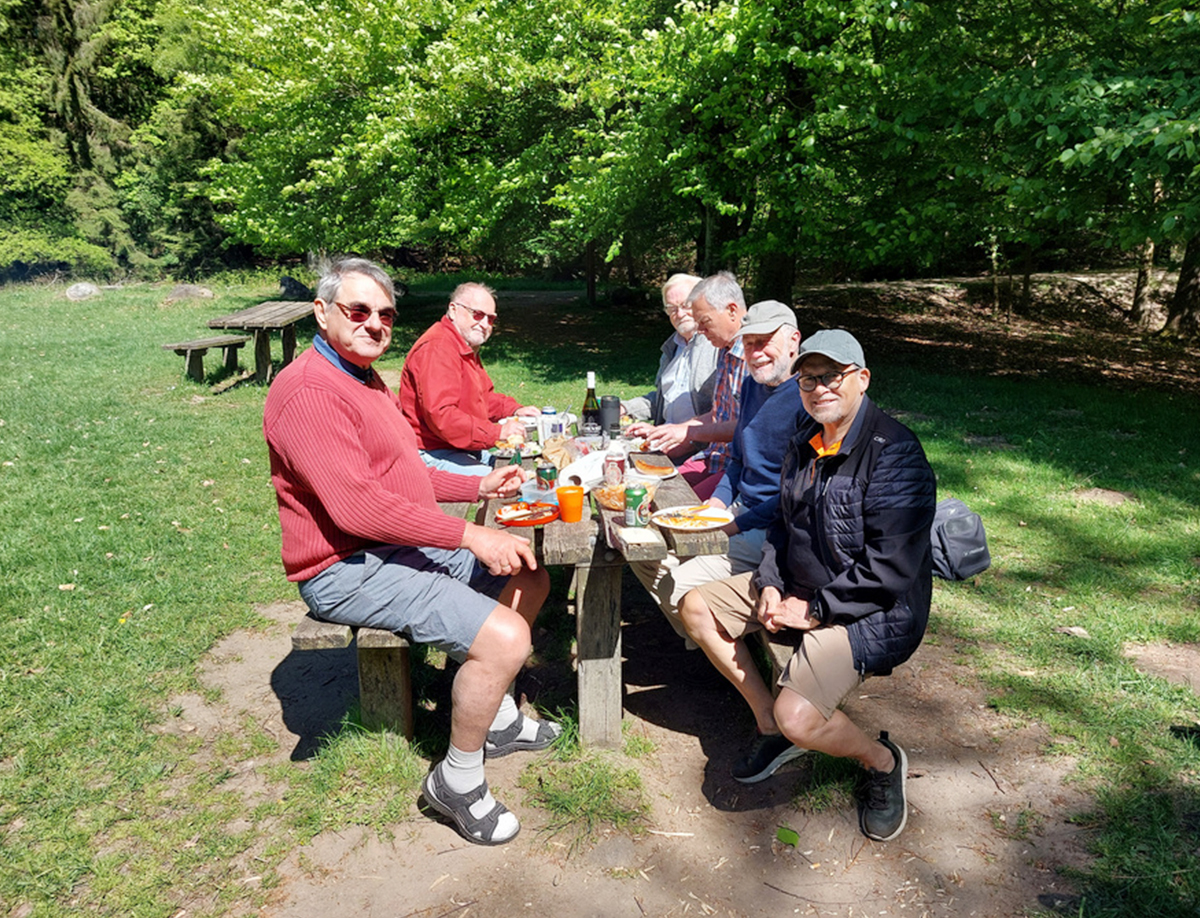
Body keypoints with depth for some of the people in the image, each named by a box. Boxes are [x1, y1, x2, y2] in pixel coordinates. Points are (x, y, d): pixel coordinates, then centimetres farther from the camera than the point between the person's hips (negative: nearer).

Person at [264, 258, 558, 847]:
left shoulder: (366, 379, 16)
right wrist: (472, 537, -25)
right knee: (505, 639, -23)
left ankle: (494, 716, 26)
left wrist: (480, 486, 10)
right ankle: (457, 779, 1)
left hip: (405, 546, 11)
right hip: (349, 570, -11)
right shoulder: (308, 391, -19)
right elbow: (357, 506, -28)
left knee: (529, 579, 13)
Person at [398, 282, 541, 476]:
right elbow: (440, 415, -27)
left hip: (466, 450, 11)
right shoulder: (437, 348, -17)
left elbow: (485, 397, 30)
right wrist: (497, 432, -28)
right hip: (433, 456, -10)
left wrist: (515, 410, 9)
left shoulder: (468, 348, 19)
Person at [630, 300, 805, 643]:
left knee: (682, 588, -22)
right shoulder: (752, 386, 12)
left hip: (770, 528, -9)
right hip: (737, 509, 9)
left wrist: (739, 524, -17)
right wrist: (718, 500, 5)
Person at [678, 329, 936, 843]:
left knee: (797, 717, -27)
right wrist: (770, 584, -1)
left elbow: (891, 567, -25)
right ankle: (769, 725, 15)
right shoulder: (804, 443, 5)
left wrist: (814, 609, -19)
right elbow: (784, 523, 16)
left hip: (872, 610, -9)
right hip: (799, 586, 9)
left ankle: (881, 761, 9)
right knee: (696, 608, 5)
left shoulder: (894, 453, -22)